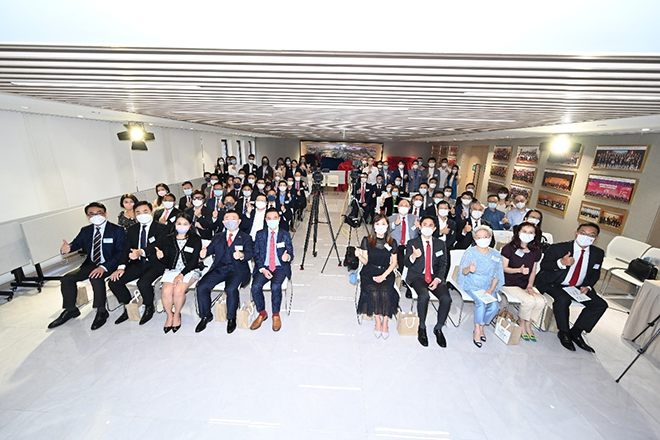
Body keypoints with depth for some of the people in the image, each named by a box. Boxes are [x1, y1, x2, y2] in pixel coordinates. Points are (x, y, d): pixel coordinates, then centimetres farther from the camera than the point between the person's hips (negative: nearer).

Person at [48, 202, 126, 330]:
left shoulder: (117, 230, -8)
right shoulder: (85, 231, 10)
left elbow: (120, 252, -15)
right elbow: (75, 244, 2)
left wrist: (104, 267, -27)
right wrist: (66, 249, -24)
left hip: (108, 265, -6)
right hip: (91, 264, 7)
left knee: (96, 277, -31)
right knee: (67, 278, -8)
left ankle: (101, 311, -16)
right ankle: (70, 309, 12)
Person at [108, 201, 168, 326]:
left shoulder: (161, 228, -6)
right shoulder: (132, 229, 12)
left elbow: (157, 245, -22)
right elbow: (126, 249, 6)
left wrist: (141, 252, -41)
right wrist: (121, 267, -9)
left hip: (155, 263, -6)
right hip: (138, 264, 6)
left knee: (143, 283, -30)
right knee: (113, 282, -8)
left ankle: (149, 308, 0)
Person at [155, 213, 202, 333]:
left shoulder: (195, 239, 0)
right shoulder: (169, 239, 9)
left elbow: (194, 260, -6)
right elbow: (166, 262, 7)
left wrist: (182, 274, -15)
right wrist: (161, 257, -16)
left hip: (189, 270, -2)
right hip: (172, 270, 3)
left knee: (178, 290, -27)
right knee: (166, 291, -25)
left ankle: (177, 314, 2)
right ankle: (169, 315, 4)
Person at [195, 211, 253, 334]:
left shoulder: (245, 238, 7)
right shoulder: (218, 237, 21)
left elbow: (249, 253, -9)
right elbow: (210, 248, 7)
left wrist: (242, 255, -33)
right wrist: (204, 252, -18)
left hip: (237, 269, -4)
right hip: (219, 268, 4)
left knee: (231, 289, -30)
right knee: (201, 287, -16)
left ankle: (231, 318, -6)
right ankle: (205, 316, 7)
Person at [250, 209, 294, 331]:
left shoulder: (285, 235, 4)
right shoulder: (260, 234, 7)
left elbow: (291, 254, 2)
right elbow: (256, 254, 4)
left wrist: (287, 257, -24)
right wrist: (262, 269, -11)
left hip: (280, 267, -2)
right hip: (263, 267, 2)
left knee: (275, 286, -30)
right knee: (255, 286, -25)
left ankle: (276, 315, -5)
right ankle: (262, 313, 2)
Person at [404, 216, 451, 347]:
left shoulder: (440, 244, 11)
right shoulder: (412, 243, 2)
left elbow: (443, 264, 9)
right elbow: (407, 264, -3)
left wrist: (437, 279, -8)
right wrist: (413, 256, -27)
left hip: (435, 277, 3)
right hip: (417, 276, -3)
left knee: (446, 298, -22)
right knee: (424, 295, -31)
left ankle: (438, 328, 3)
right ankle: (422, 328, -8)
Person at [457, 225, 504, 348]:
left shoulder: (496, 255, 4)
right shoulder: (470, 252, -7)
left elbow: (496, 275, 8)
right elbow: (463, 271, -12)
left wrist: (491, 289, -6)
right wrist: (469, 269, -36)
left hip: (488, 287, 4)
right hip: (472, 285, -3)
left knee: (494, 306, -19)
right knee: (481, 303, -26)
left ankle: (481, 326, 7)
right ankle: (477, 330, -3)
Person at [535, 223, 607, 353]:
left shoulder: (598, 253, 2)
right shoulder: (558, 248, -14)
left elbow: (595, 274, 13)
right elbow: (543, 265, -13)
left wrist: (588, 287, -5)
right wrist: (561, 263, -32)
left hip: (578, 287, 6)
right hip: (554, 284, -6)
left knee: (600, 304, -9)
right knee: (563, 299, -32)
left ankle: (575, 332, 5)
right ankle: (563, 333, -8)